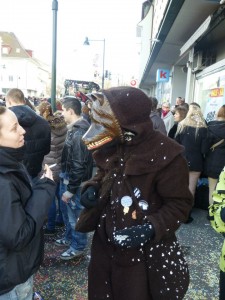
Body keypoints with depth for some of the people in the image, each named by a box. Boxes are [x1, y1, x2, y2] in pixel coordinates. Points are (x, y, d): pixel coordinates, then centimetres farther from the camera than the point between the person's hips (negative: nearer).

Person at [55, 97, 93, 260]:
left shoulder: (79, 134, -26)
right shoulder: (75, 129, 7)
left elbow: (79, 166, -26)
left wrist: (70, 189, -20)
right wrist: (66, 183, 17)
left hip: (75, 182, -10)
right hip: (68, 178, 10)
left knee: (75, 214, 8)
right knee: (68, 212, 24)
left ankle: (78, 247, 27)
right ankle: (69, 238, 45)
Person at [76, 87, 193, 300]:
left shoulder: (165, 155, -22)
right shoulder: (111, 147, 0)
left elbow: (179, 203, -17)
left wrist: (152, 229, -31)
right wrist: (92, 188, -6)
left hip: (144, 253, -6)